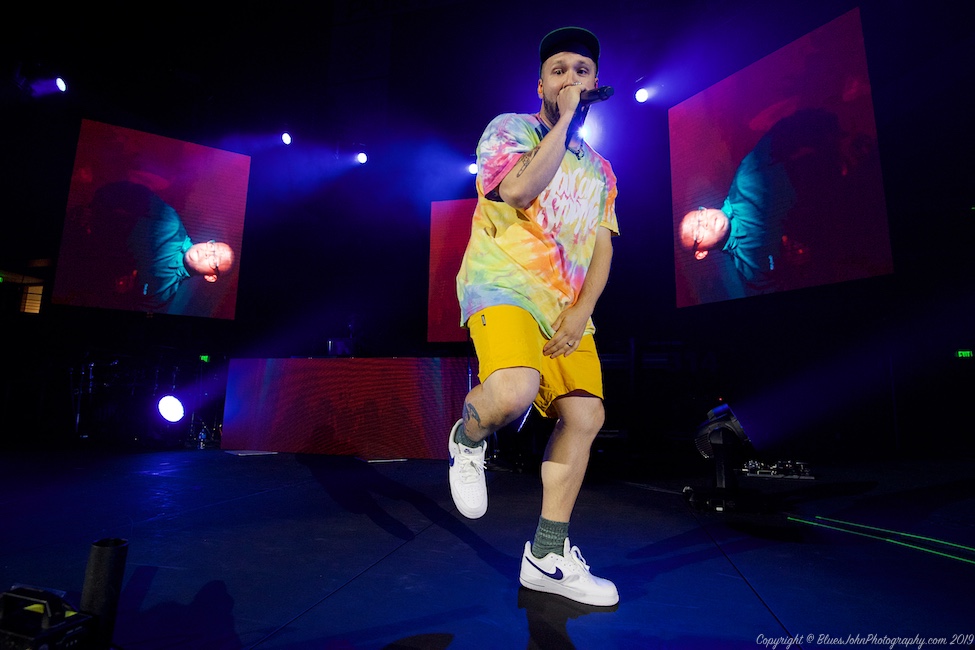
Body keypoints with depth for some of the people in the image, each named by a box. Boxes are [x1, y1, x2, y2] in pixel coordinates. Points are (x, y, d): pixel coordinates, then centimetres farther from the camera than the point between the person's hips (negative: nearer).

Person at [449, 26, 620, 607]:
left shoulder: (600, 170, 21)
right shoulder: (509, 128, 6)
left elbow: (603, 247, 12)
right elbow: (520, 190, -17)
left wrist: (581, 312, -4)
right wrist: (564, 120, -7)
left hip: (568, 308, 6)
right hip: (503, 288, -6)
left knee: (586, 416, -3)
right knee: (514, 392, -33)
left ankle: (549, 556, 10)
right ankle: (468, 440, 4)